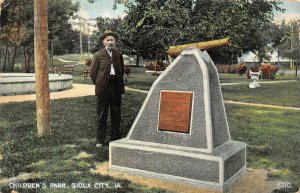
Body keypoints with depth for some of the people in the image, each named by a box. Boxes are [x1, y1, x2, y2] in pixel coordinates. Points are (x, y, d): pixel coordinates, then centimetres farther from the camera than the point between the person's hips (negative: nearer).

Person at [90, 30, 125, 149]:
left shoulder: (118, 54, 10)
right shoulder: (98, 55, -1)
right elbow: (92, 73, 0)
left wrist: (119, 83, 9)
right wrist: (99, 84, 2)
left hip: (116, 87, 3)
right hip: (103, 90, -3)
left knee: (116, 114, 10)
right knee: (102, 115, 2)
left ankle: (116, 138, 21)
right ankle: (100, 140, 10)